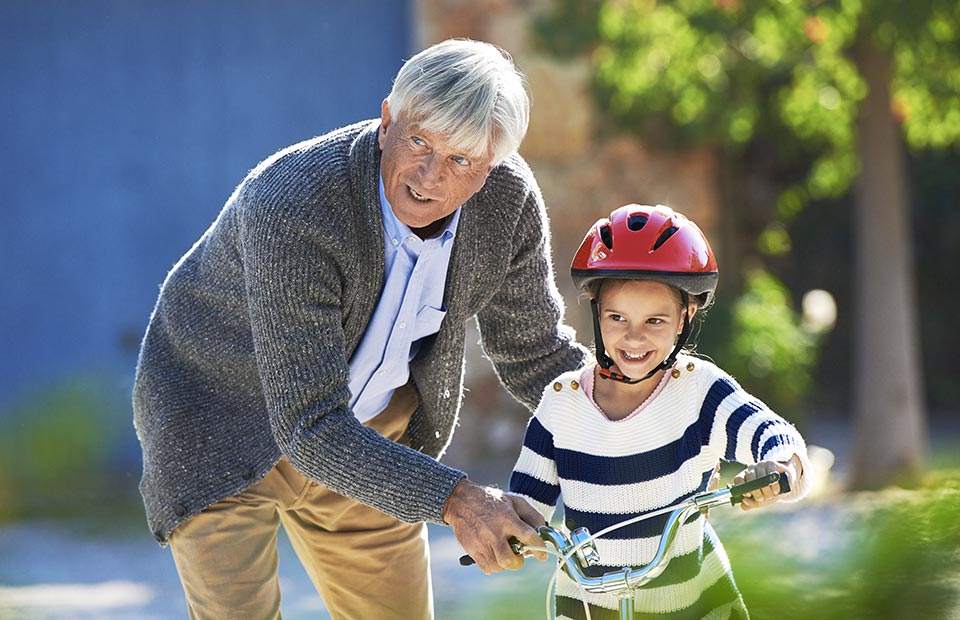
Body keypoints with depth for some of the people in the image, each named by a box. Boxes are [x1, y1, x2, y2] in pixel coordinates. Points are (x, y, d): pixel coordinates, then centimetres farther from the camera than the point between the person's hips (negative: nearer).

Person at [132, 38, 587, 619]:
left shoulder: (509, 198, -20)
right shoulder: (292, 208, -38)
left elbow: (535, 351, -2)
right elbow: (309, 427, -38)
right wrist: (452, 498, -48)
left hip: (372, 421, 6)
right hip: (223, 415, -5)